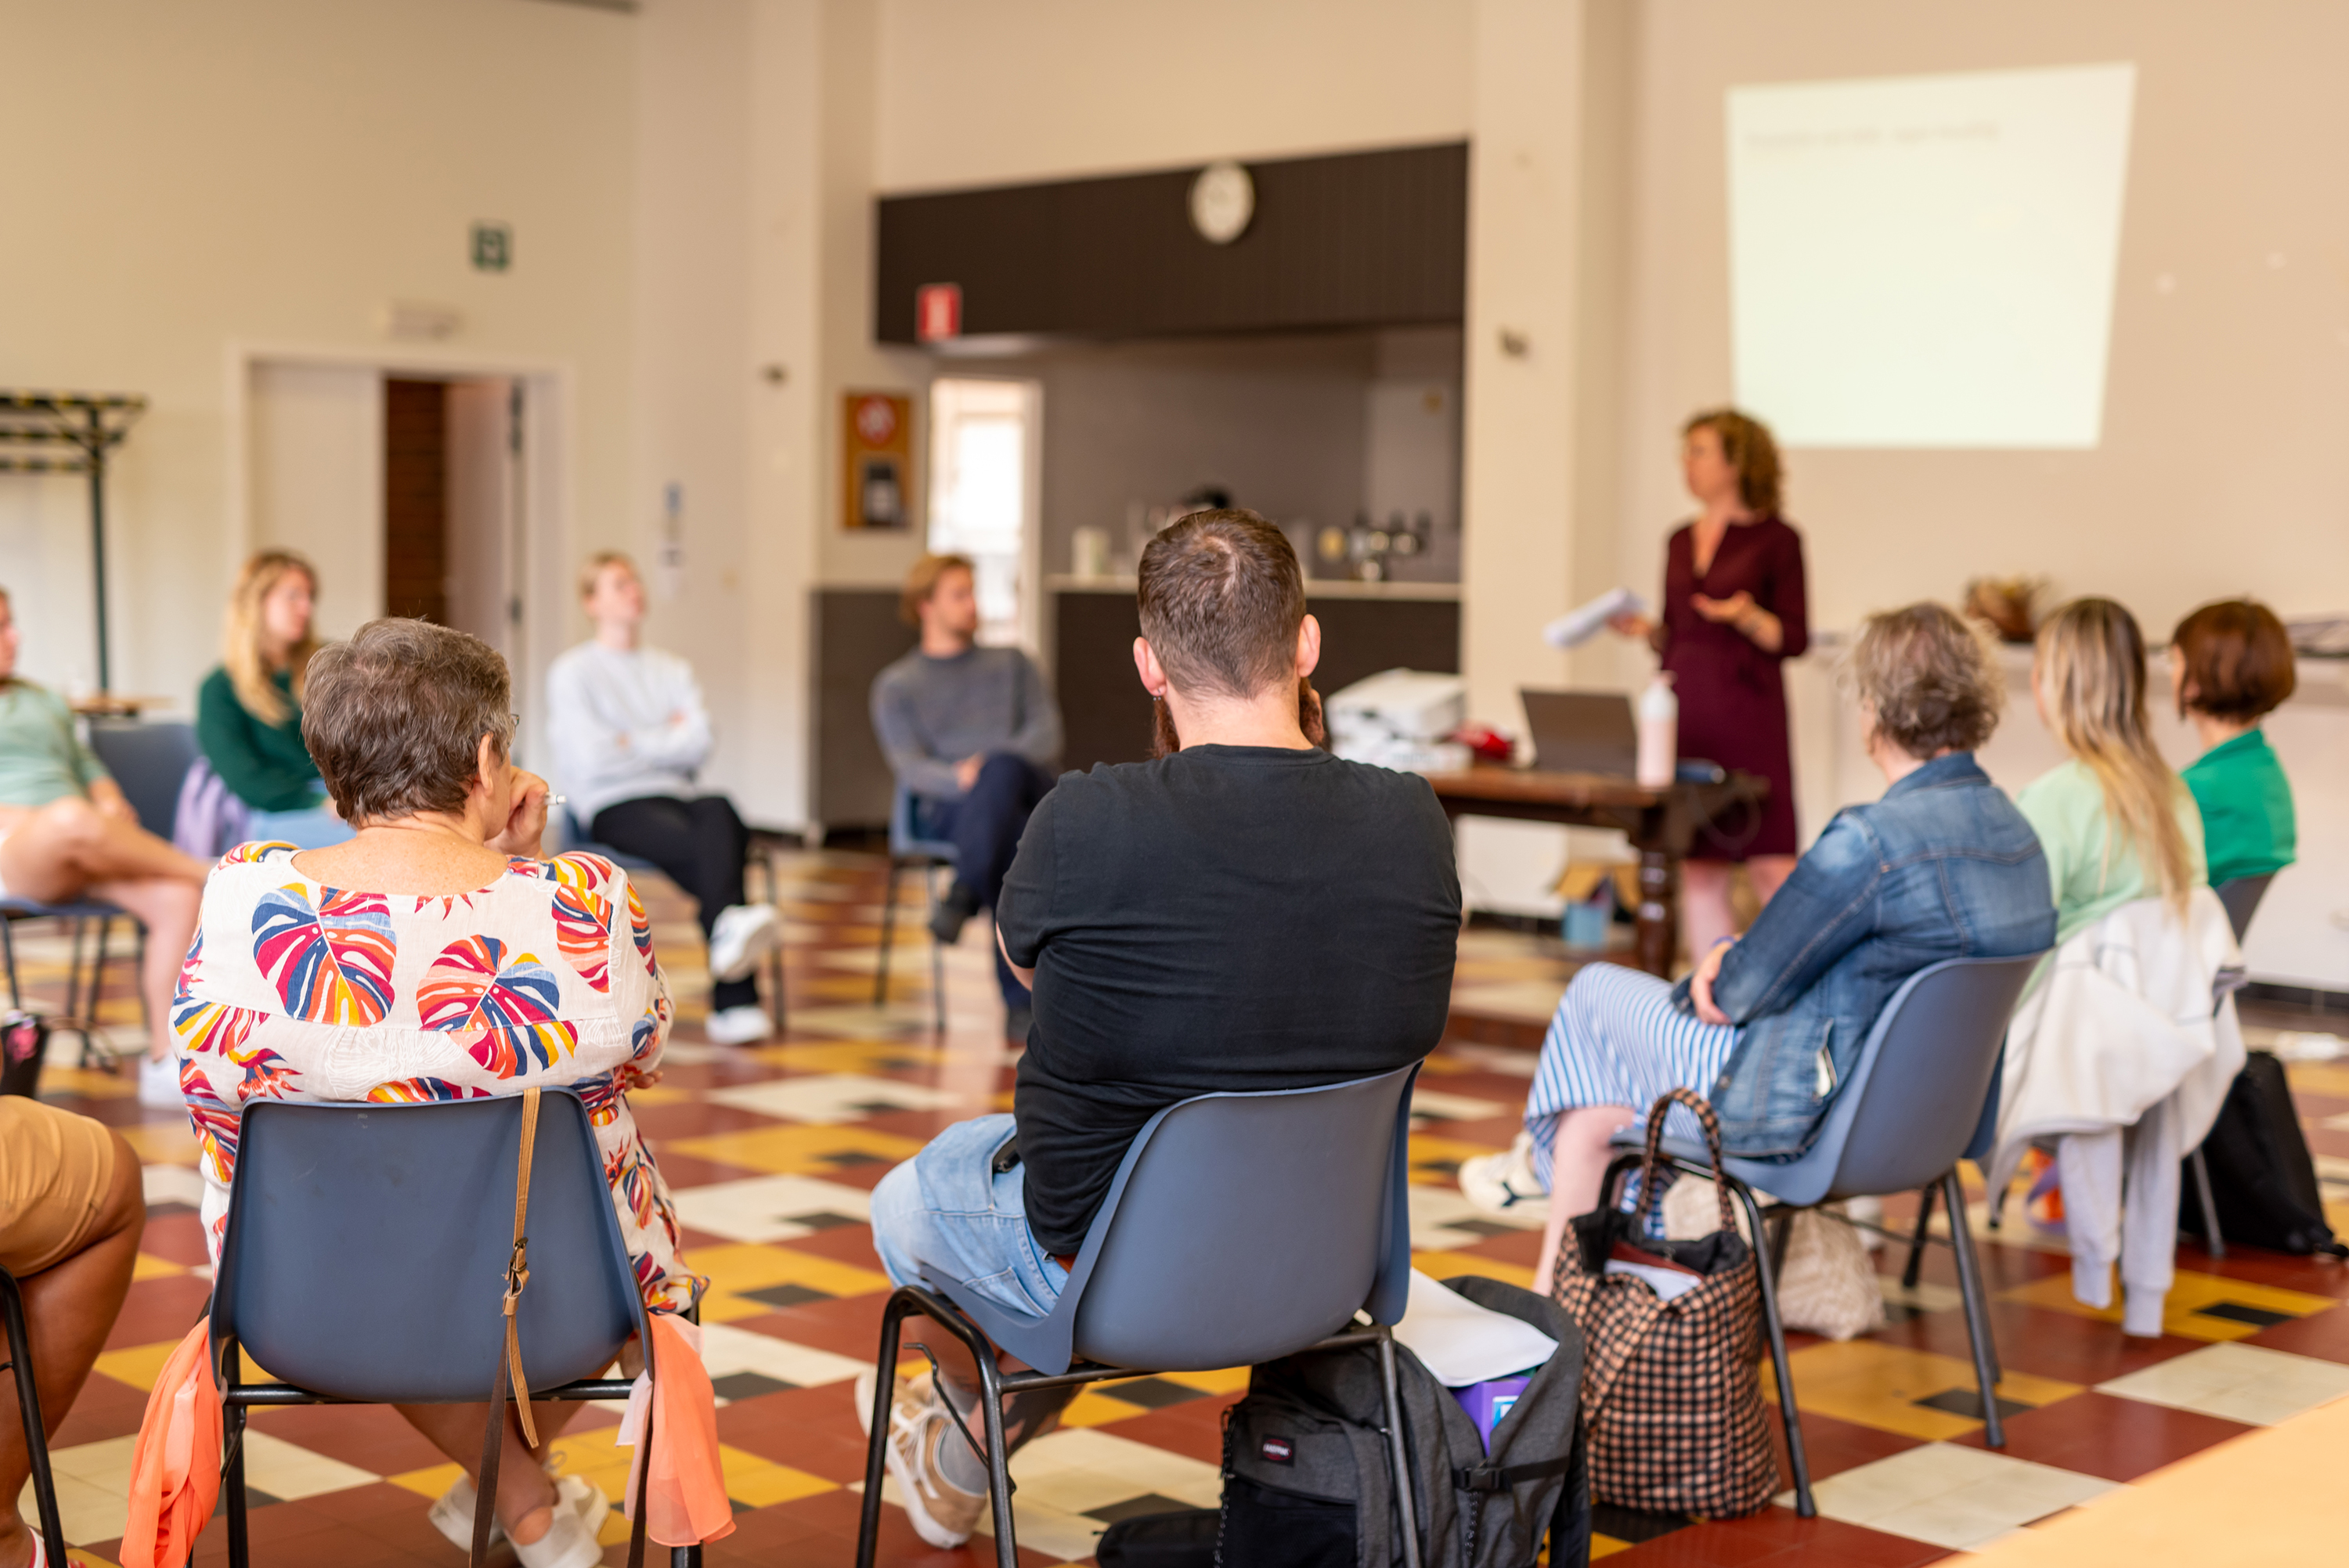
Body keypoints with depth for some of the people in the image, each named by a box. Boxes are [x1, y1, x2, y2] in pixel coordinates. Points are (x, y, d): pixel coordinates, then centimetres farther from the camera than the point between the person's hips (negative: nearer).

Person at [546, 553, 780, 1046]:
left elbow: (698, 746, 7)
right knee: (710, 849, -36)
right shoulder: (572, 673, 9)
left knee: (718, 812, -36)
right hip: (612, 804, -4)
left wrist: (632, 742, 0)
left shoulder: (673, 670, 23)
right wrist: (665, 738, 6)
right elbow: (592, 760, -5)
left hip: (674, 793, 4)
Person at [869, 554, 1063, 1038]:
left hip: (1028, 793, 2)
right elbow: (910, 767, 4)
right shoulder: (896, 685, 21)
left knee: (1001, 766, -39)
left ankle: (963, 895, -46)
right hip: (947, 811, -2)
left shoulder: (1013, 664, 29)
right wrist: (962, 779, -21)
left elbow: (1047, 738, 12)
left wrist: (987, 770, -11)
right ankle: (1022, 1003, -47)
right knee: (1010, 840, -41)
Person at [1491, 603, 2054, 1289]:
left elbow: (1741, 993, -17)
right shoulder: (2018, 833, 0)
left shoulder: (1870, 839, -27)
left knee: (1596, 993, 16)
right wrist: (1735, 956, 2)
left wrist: (1719, 967, 5)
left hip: (1800, 1115, -9)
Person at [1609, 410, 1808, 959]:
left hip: (1748, 712, -6)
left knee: (1771, 866, -8)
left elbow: (1794, 639, -3)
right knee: (1696, 867, 5)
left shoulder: (1774, 538, -2)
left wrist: (1747, 619, -20)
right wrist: (1646, 629, -1)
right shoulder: (1681, 539, 15)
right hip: (1684, 710, 6)